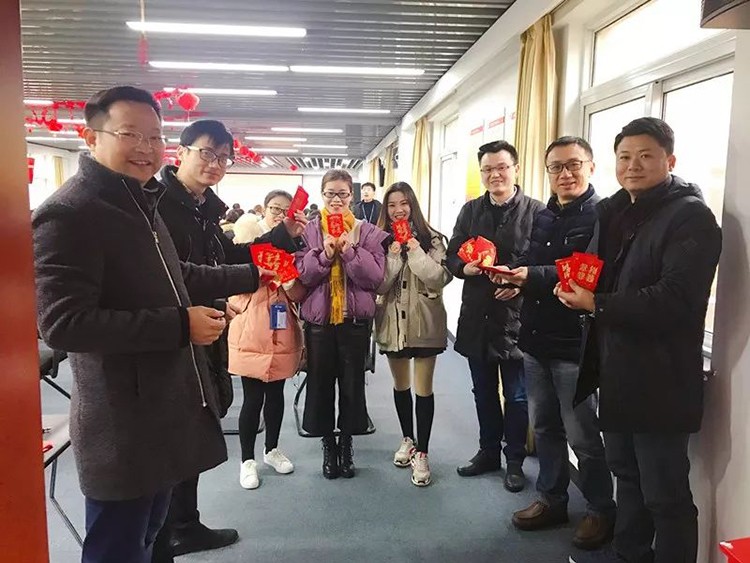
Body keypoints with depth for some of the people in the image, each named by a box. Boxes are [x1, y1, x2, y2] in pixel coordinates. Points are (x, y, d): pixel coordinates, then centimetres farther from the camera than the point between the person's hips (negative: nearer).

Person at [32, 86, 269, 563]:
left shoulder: (140, 205, 12)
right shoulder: (68, 215, -19)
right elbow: (63, 323, -27)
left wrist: (251, 275, 21)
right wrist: (180, 326, -27)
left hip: (167, 407, 9)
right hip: (122, 423, -9)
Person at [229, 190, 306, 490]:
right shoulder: (246, 237, -2)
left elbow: (300, 292, 6)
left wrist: (291, 282, -13)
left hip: (282, 330, 4)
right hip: (252, 330, -4)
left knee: (276, 393, 14)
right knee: (253, 397, 1)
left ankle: (272, 449, 32)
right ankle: (248, 460, 18)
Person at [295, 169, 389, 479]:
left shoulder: (367, 232, 1)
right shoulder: (309, 230, 2)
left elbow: (375, 276, -8)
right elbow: (301, 275, -5)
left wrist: (350, 251, -19)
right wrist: (324, 254, -20)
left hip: (355, 319, 0)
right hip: (318, 318, 0)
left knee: (352, 383, 10)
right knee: (320, 383, 9)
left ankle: (347, 443, 30)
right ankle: (328, 444, 29)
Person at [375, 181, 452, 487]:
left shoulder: (430, 238, -5)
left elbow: (440, 279, -14)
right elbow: (378, 285, -5)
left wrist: (415, 251, -20)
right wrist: (393, 256, -17)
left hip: (424, 323, -3)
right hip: (393, 322, 3)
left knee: (423, 389, 2)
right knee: (400, 385, 18)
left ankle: (421, 452, 15)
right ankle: (407, 439, 38)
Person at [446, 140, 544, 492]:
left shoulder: (536, 212, -6)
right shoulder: (470, 211, 8)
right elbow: (452, 256, 9)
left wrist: (521, 284, -22)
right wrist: (465, 267, -11)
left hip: (516, 316, -4)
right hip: (477, 315, 5)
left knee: (516, 394, 9)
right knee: (483, 391, 17)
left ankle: (514, 460, 26)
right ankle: (488, 452, 34)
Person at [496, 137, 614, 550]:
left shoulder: (601, 216, -12)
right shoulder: (544, 217, 13)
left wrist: (534, 277, -27)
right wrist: (515, 278, -3)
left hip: (574, 344, -7)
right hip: (536, 339, 8)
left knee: (582, 435, 5)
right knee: (544, 426, 17)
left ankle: (602, 511, 26)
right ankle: (551, 500, 34)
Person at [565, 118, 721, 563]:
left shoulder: (691, 215, -13)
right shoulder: (616, 212, 12)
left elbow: (674, 298, -25)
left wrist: (596, 305, -20)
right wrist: (577, 287, -1)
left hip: (659, 381, -8)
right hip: (618, 372, 8)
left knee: (665, 494, 5)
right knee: (627, 474, 23)